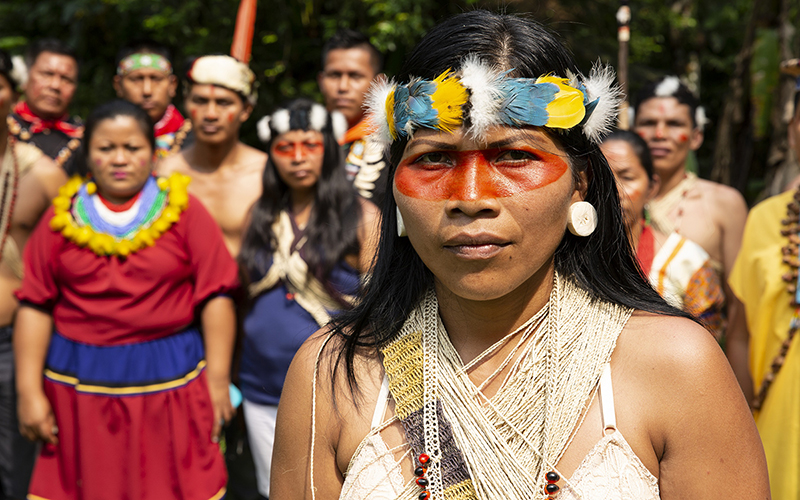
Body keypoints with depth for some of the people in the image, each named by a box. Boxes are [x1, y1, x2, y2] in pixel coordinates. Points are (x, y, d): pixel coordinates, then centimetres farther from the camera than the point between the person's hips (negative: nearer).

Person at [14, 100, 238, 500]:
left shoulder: (183, 209, 0)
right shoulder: (64, 215, 5)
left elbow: (215, 297, -2)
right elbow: (36, 306, 3)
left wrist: (217, 381, -5)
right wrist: (30, 391, -2)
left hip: (171, 379, -1)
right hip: (79, 385, 2)